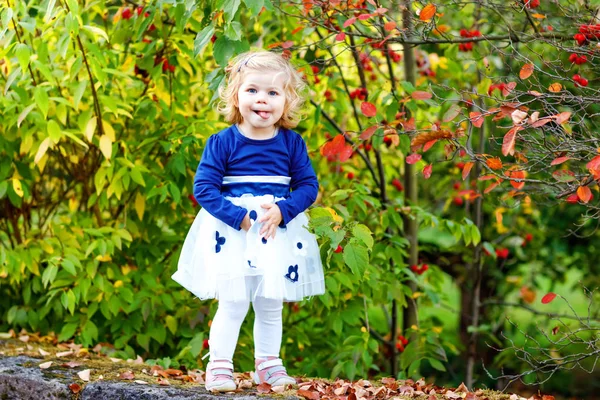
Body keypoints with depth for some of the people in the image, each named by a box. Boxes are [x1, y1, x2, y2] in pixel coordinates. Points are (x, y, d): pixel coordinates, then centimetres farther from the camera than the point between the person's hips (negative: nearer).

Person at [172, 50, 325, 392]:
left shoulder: (292, 143, -1)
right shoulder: (222, 143, -9)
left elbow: (308, 185, -1)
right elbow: (204, 188, -12)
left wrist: (282, 212, -18)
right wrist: (240, 217, -20)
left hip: (278, 234, 3)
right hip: (232, 234, -3)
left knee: (271, 305, 13)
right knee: (233, 304, -2)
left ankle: (268, 364, 27)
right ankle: (219, 365, 11)